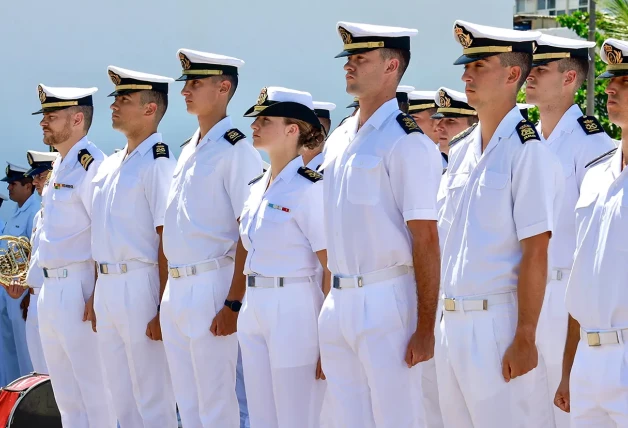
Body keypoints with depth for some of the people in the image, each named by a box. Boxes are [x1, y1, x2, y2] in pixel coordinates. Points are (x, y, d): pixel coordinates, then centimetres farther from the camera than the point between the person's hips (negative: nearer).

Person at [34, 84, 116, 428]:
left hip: (79, 288, -10)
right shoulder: (60, 167, 16)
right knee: (65, 392, 15)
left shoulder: (91, 164, -14)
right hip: (52, 288, 10)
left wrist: (97, 296, -23)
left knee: (92, 388, -4)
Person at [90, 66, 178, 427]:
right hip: (107, 286, 9)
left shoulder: (158, 163, -11)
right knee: (123, 398, 15)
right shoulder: (110, 165, 14)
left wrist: (163, 309, -19)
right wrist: (96, 295, 15)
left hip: (141, 288, -9)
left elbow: (168, 241, -16)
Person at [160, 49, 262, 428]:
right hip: (176, 288, 9)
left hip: (211, 286, -9)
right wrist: (168, 295, 16)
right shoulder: (189, 151, 16)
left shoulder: (236, 150, -10)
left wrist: (233, 303, -20)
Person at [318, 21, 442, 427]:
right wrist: (335, 299, 16)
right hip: (338, 302, 8)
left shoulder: (407, 142, -11)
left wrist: (425, 328, -17)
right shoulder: (338, 139, 13)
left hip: (386, 301, -8)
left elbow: (426, 240, -14)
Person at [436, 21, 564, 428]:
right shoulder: (461, 153, 13)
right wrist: (449, 319, 14)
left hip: (499, 322, -8)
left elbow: (536, 255, -15)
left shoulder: (528, 150, -11)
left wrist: (525, 339, -18)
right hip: (454, 323, 8)